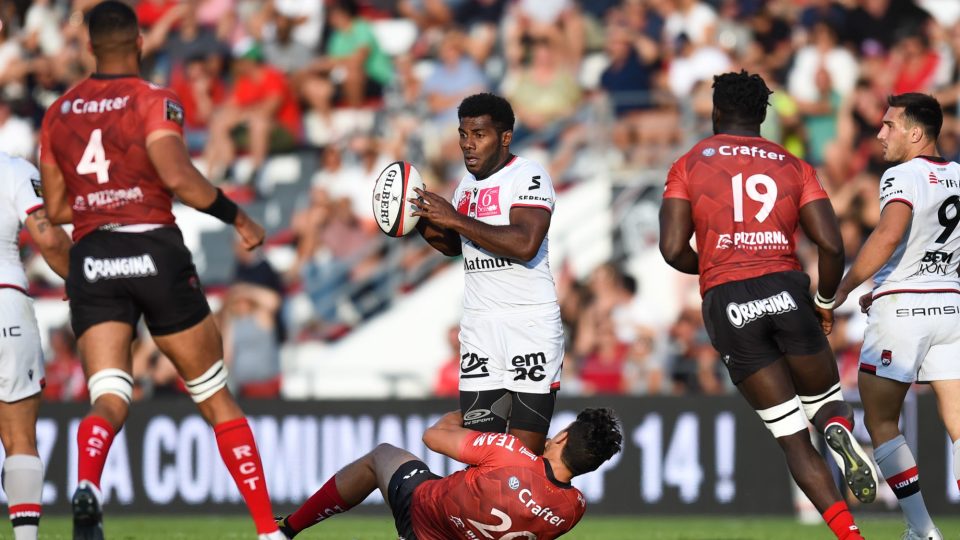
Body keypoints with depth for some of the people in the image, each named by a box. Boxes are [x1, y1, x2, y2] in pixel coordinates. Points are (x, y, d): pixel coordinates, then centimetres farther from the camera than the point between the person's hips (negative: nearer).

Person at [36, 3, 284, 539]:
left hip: (90, 257, 3)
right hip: (154, 250, -3)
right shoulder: (154, 101, -3)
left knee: (109, 399, -5)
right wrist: (237, 216, -7)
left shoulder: (58, 113, 12)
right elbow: (177, 176, -19)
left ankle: (86, 485, -39)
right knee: (216, 397, 8)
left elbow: (56, 209, 16)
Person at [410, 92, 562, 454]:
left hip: (530, 325, -7)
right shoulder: (468, 184, 16)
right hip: (479, 326, 7)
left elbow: (525, 244, -25)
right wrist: (425, 226, 10)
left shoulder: (528, 176, -9)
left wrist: (456, 220, -20)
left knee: (525, 455, -8)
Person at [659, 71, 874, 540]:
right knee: (825, 399, 21)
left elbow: (673, 249, 0)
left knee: (793, 438, 6)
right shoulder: (793, 167, 13)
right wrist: (825, 300, 20)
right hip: (786, 289, 0)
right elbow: (831, 245, 3)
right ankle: (839, 429, -18)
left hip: (726, 303, 0)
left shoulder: (689, 166, 10)